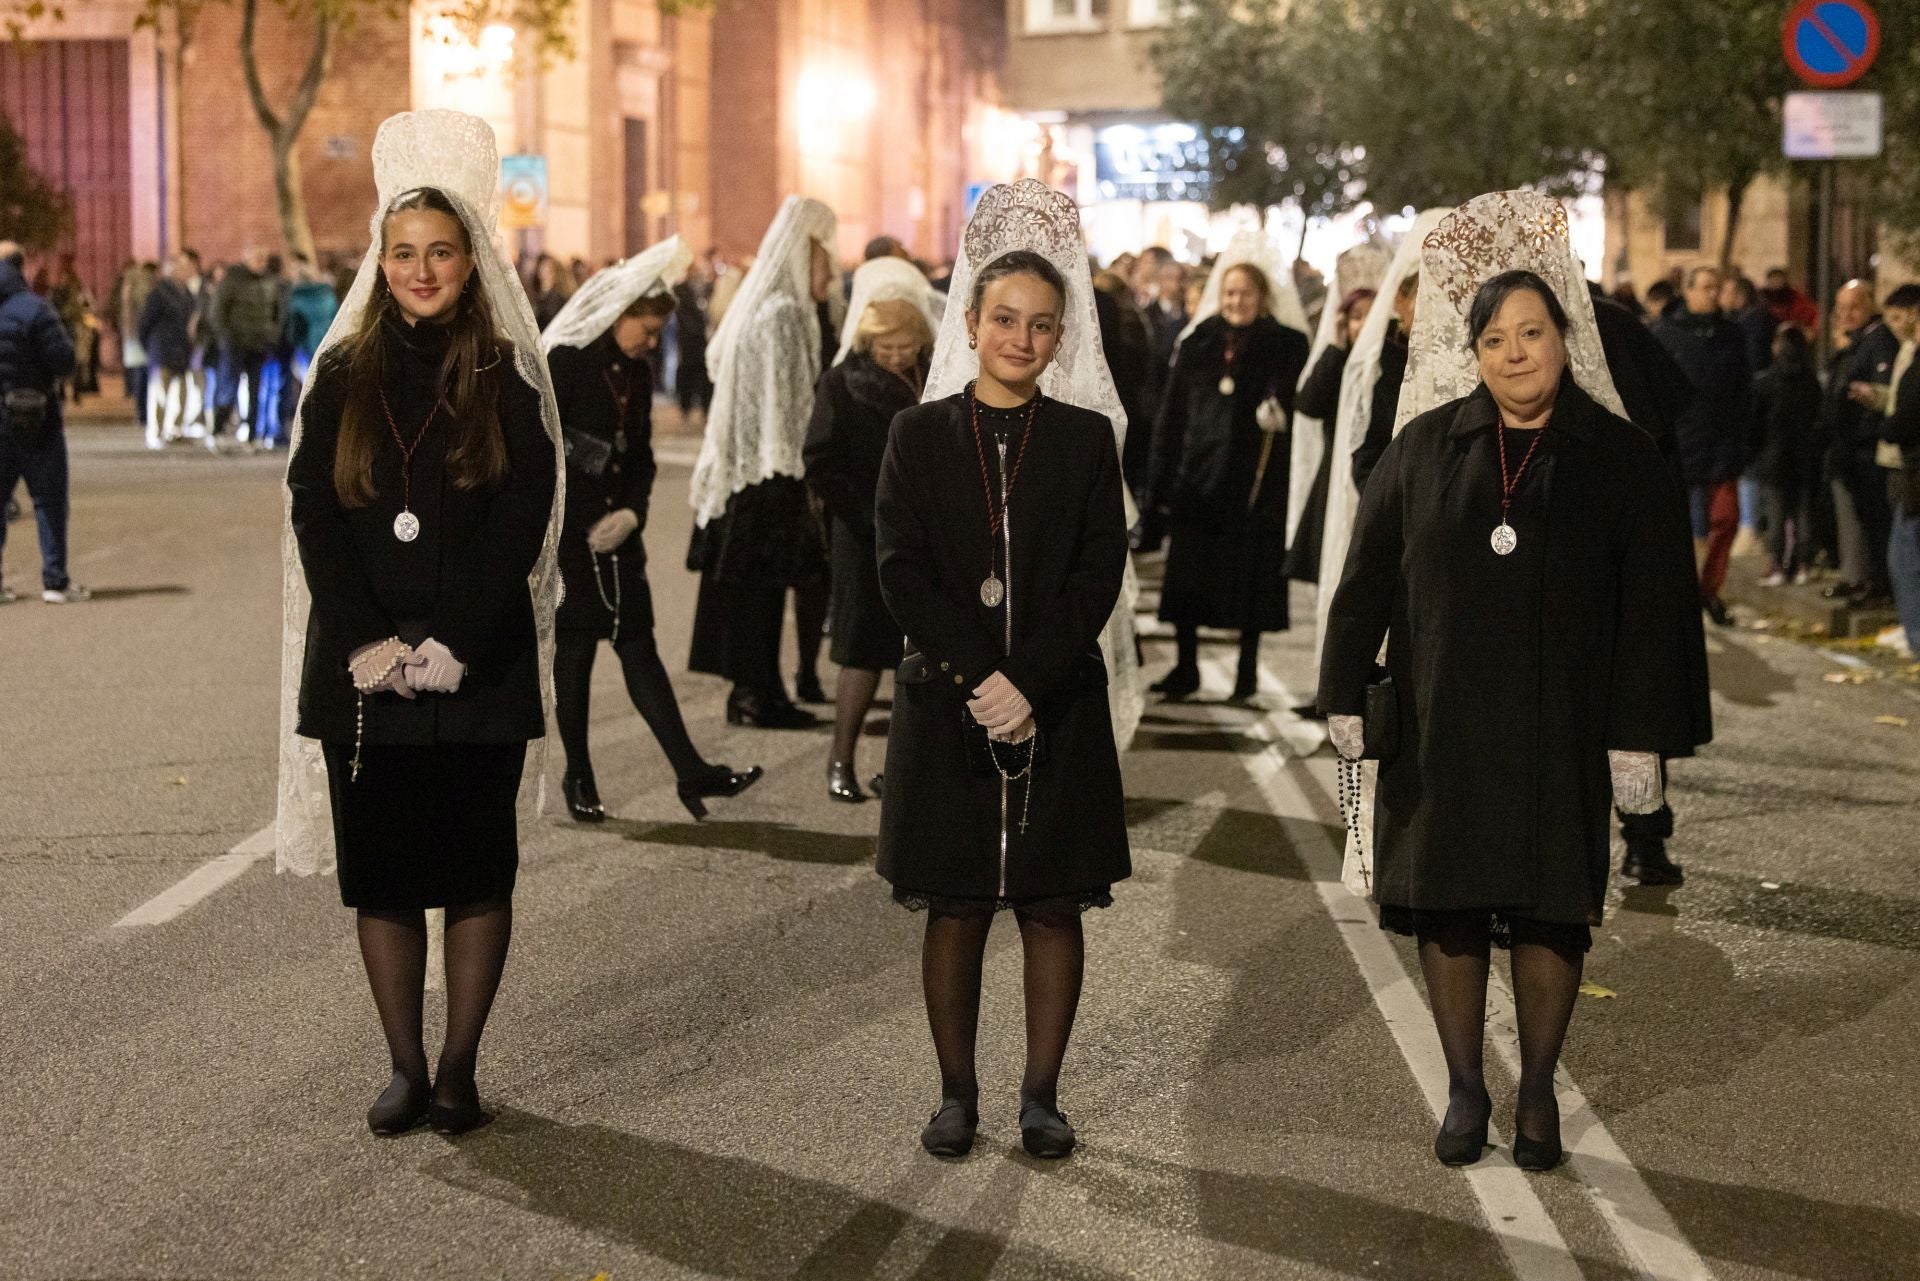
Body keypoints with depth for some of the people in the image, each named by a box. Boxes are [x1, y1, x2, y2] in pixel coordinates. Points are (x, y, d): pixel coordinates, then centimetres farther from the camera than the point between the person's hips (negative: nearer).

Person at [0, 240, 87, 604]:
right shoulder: (33, 309, -12)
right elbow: (63, 361, -15)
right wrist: (63, 339, 4)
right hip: (36, 423, -4)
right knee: (49, 501, 4)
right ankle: (55, 581, 3)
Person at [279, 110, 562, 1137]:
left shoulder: (508, 379, 0)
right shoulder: (342, 376, 6)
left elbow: (524, 518, -6)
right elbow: (313, 513, 0)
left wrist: (452, 646, -15)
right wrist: (371, 642, -12)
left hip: (480, 663, -2)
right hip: (361, 667, 2)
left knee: (476, 867, 3)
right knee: (380, 869, 6)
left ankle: (460, 1067, 14)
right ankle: (404, 1066, 17)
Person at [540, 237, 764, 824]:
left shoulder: (637, 373, 11)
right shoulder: (565, 362, -9)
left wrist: (632, 513, -3)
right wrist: (587, 524, -13)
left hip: (617, 530, 6)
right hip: (569, 532, -6)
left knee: (639, 645, 2)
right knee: (576, 651, 1)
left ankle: (691, 772, -4)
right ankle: (578, 777, 12)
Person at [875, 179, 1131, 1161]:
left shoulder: (1087, 438, 4)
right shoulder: (920, 435, 3)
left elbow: (1099, 576, -3)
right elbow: (902, 571, -5)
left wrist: (1030, 685, -14)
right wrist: (979, 679, -15)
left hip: (1060, 706, 1)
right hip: (945, 704, 0)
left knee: (1053, 905, 5)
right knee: (954, 907, 5)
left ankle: (1042, 1095, 16)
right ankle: (956, 1092, 17)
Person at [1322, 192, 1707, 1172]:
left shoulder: (1621, 458, -1)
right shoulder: (1425, 447, 2)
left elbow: (1653, 608, -2)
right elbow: (1365, 578, 5)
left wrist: (1640, 740, -7)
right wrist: (1347, 699, 1)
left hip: (1560, 733, -1)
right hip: (1438, 725, 1)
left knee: (1549, 911, 6)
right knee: (1447, 907, 6)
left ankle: (1538, 1093, 22)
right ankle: (1465, 1090, 20)